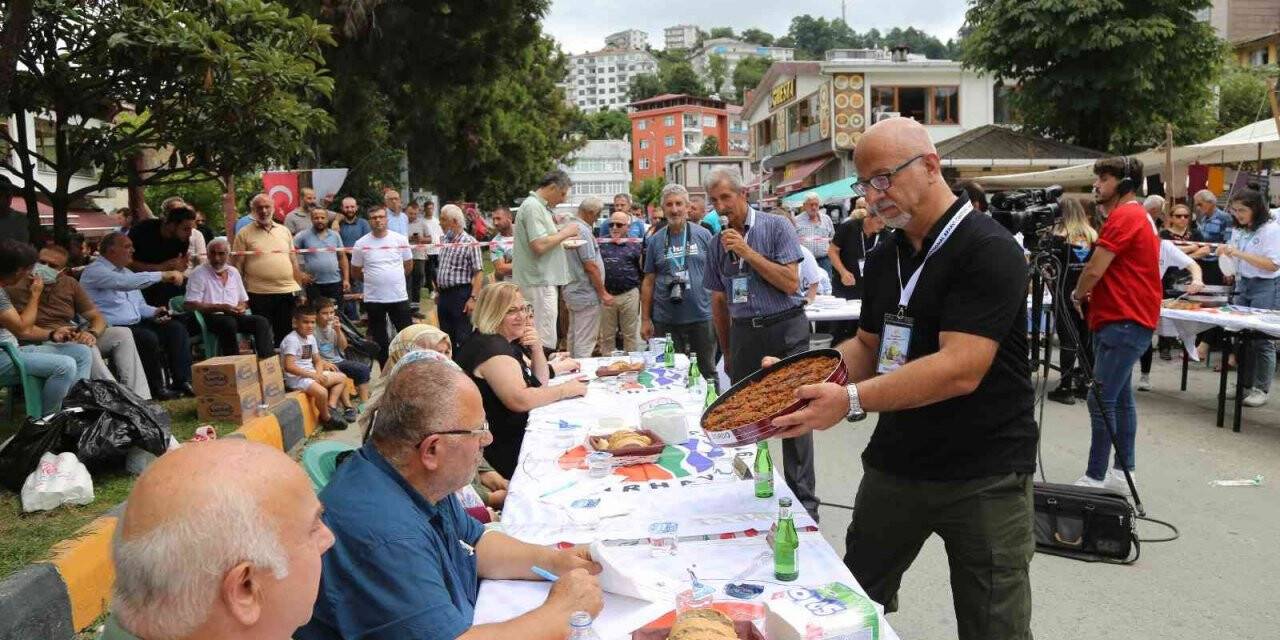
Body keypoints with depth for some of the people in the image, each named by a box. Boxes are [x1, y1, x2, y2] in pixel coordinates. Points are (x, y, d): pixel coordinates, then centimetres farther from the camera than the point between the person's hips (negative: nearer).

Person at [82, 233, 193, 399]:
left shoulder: (125, 272, 20)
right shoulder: (95, 270, -8)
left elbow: (139, 304, 24)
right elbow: (126, 283, -28)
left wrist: (154, 311, 2)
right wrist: (162, 275, -28)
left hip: (135, 324, 9)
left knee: (176, 328, -6)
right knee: (148, 337, -32)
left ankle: (182, 381, -14)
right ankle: (156, 389, -16)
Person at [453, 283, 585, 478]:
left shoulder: (507, 342, 11)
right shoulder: (489, 348, -19)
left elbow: (540, 383, 14)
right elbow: (519, 400, -29)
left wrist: (537, 349, -4)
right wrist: (565, 390, -17)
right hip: (502, 452, -9)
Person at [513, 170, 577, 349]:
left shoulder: (539, 206, 18)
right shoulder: (533, 207, -14)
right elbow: (539, 245, -24)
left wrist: (562, 238, 11)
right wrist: (564, 233, -11)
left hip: (542, 281, 11)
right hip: (539, 282, -11)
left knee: (544, 339, 14)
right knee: (544, 342, -8)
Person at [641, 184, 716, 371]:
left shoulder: (703, 235, 0)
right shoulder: (655, 241, 4)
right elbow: (648, 282, 7)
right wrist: (645, 319, 3)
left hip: (702, 317, -1)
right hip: (665, 320, 1)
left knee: (707, 371, 11)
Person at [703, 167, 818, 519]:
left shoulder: (776, 227, -4)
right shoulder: (718, 243, 9)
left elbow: (791, 283, -12)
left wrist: (748, 252, -16)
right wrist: (727, 352, 18)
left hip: (785, 330, -4)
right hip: (744, 334, 5)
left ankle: (803, 501, 6)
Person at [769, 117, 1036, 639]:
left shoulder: (988, 250, -16)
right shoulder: (883, 258, 8)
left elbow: (961, 370, -26)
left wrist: (851, 400, -33)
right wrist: (804, 376, -4)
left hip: (983, 477, -6)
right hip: (894, 462, 7)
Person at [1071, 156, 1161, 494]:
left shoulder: (1124, 216, -15)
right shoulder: (1138, 214, 18)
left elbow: (1094, 269, -17)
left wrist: (1077, 296, 1)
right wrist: (1090, 295, 7)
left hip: (1123, 322, -11)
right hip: (1126, 319, 11)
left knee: (1101, 400, -9)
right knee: (1120, 397, 14)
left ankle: (1094, 478, -5)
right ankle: (1122, 473, 22)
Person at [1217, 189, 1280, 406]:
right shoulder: (1239, 230, 9)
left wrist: (1240, 254, -22)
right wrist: (1226, 254, -2)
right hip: (1242, 285, 7)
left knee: (1261, 340, -5)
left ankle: (1261, 389, 2)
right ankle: (1245, 384, 16)